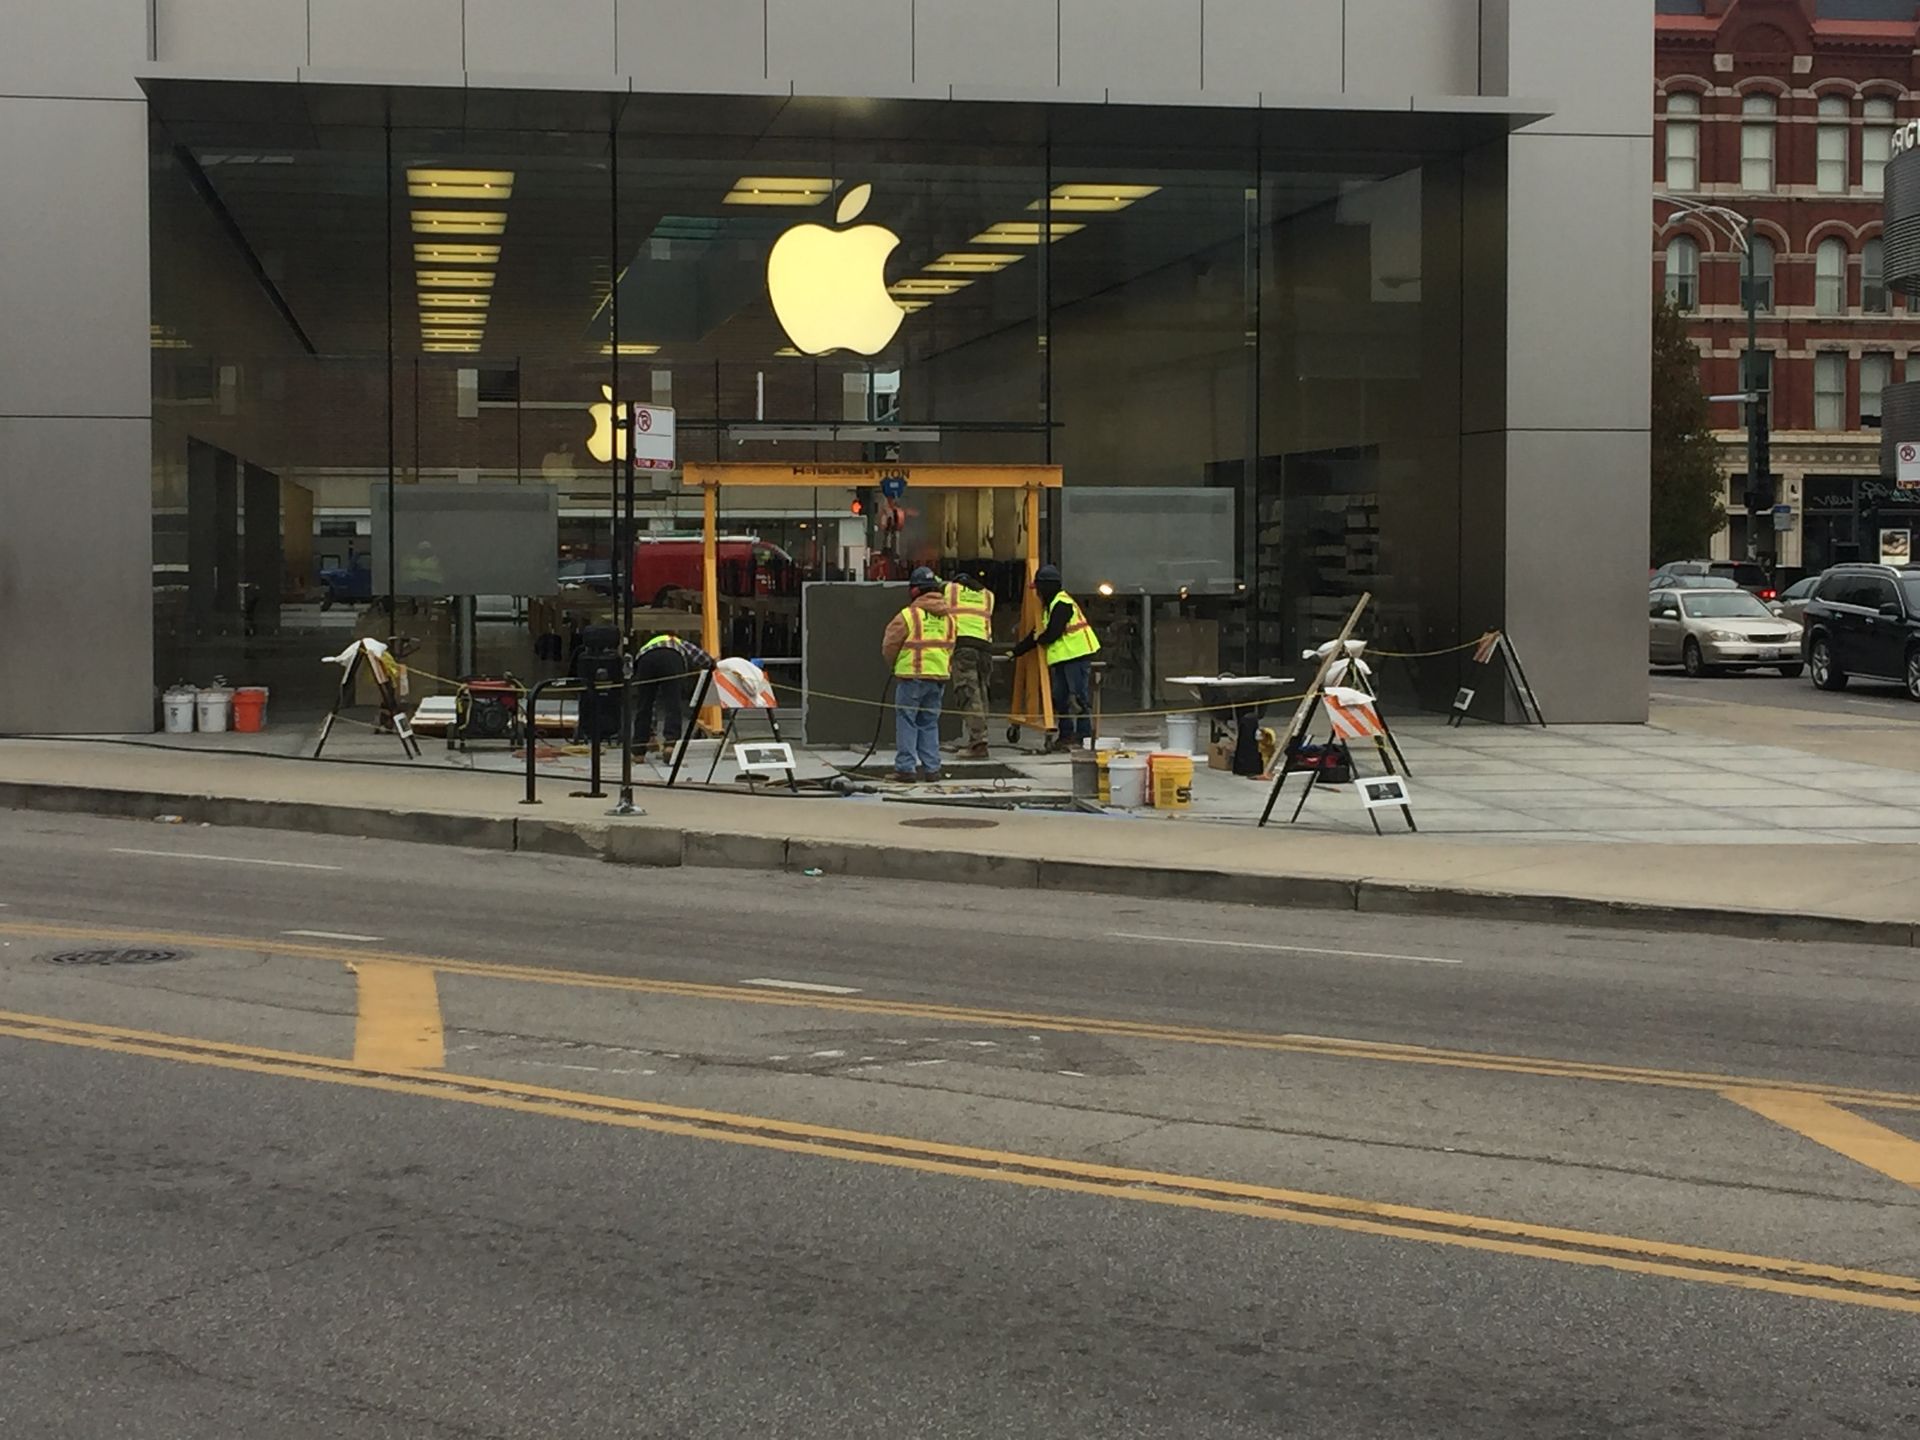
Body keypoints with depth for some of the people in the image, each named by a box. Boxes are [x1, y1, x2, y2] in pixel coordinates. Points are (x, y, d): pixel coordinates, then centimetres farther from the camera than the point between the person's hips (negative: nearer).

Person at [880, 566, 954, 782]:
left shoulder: (907, 616, -9)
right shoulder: (948, 617, 10)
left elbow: (889, 648, -4)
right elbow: (950, 648, 14)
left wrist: (894, 664, 16)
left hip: (911, 675, -6)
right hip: (939, 676, 6)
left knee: (906, 722, 0)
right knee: (930, 723, 13)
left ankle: (906, 767, -3)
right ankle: (931, 768, 11)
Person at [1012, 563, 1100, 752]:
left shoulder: (1061, 604, -12)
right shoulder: (1050, 605, 20)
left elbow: (1052, 634, -18)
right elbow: (1040, 633, 24)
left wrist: (1037, 638, 4)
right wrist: (1016, 651, 23)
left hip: (1077, 655, -10)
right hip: (1062, 658, 10)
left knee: (1079, 697, -9)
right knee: (1060, 698, 10)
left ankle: (1084, 736, -8)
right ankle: (1066, 735, 15)